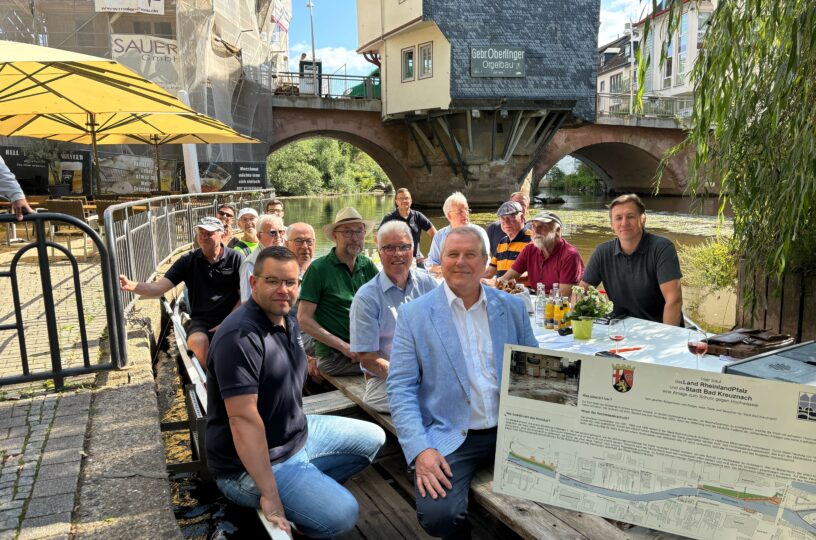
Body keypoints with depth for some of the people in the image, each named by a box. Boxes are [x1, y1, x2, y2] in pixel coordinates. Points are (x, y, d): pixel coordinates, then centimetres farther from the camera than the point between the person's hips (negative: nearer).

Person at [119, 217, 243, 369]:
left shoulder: (236, 259, -1)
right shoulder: (188, 261, 4)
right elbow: (158, 288, -4)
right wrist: (130, 286, -22)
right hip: (201, 321, 2)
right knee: (198, 341, -31)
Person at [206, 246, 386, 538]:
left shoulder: (288, 319, 2)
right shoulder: (240, 337, -28)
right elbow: (243, 419, -31)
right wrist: (269, 495, -31)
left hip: (299, 432, 9)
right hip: (253, 463, -9)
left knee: (372, 437, 15)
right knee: (342, 513, -23)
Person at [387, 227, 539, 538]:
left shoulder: (513, 307, 8)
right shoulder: (414, 314, 0)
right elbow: (400, 388, -4)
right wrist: (420, 448, -16)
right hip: (450, 438, -2)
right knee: (438, 515, -24)